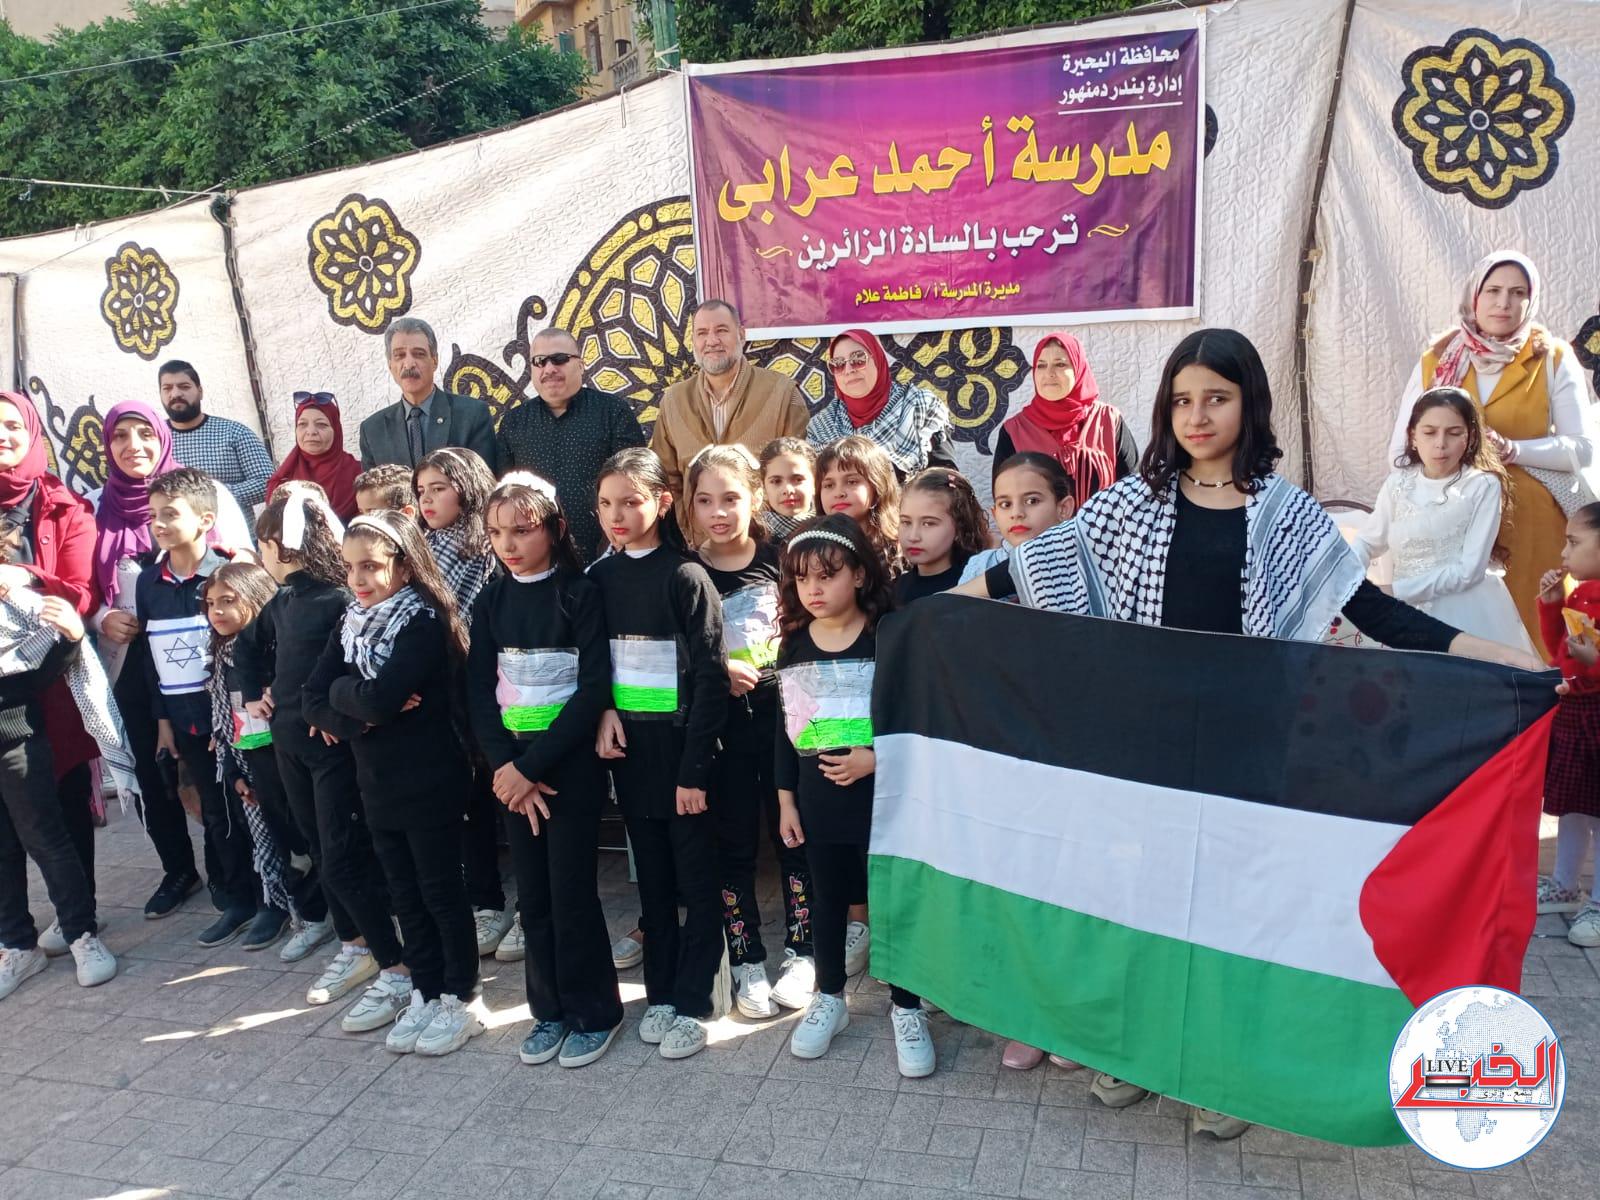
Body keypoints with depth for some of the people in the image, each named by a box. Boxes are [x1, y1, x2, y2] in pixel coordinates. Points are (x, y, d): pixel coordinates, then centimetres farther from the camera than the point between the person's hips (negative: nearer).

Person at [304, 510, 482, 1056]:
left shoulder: (424, 622, -15)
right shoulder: (352, 623, 6)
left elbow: (382, 699, -26)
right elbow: (314, 702, -1)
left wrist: (342, 690, -8)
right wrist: (360, 716, -18)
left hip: (428, 782, -7)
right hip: (378, 784, 7)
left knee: (441, 892, 6)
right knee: (405, 895, 16)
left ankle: (460, 1001, 19)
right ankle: (425, 994, 29)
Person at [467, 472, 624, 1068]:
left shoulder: (580, 594, -8)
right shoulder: (491, 601, 6)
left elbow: (594, 689, -14)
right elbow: (479, 690, 3)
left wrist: (532, 765, -16)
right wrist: (505, 766, -10)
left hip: (570, 763, -4)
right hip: (513, 767, 5)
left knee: (571, 893, 0)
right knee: (533, 895, 11)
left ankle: (593, 1013, 16)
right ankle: (549, 1010, 25)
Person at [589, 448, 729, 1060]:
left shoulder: (684, 576, -11)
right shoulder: (600, 577, 5)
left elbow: (710, 678, -13)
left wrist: (694, 769, -16)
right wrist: (603, 712, -7)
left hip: (680, 746, -5)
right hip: (629, 750, 5)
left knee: (697, 878, 5)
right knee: (652, 878, 15)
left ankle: (694, 1001, 17)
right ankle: (661, 993, 27)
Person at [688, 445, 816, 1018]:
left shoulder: (780, 557, -1)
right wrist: (718, 671, -15)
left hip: (780, 714, 0)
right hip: (721, 724, 0)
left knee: (793, 836, 9)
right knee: (732, 845, 9)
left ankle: (801, 954, 25)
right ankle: (747, 962, 23)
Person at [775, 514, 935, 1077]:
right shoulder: (794, 645, 3)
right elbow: (786, 727, 7)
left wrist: (876, 758, -21)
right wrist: (786, 799, 6)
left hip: (880, 794, -3)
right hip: (818, 797, 4)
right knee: (827, 899, 17)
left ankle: (906, 1009, 23)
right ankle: (828, 998, 34)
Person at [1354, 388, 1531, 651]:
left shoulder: (1483, 485, -9)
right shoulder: (1398, 482, 4)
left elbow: (1469, 570, -16)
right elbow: (1366, 541, 7)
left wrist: (1396, 590, -21)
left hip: (1467, 610, -3)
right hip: (1409, 610, 3)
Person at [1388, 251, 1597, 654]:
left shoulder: (1553, 358, 2)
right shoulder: (1438, 357, 5)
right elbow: (1401, 447, 4)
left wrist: (1513, 449, -15)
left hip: (1530, 521, -1)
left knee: (1526, 628, 0)